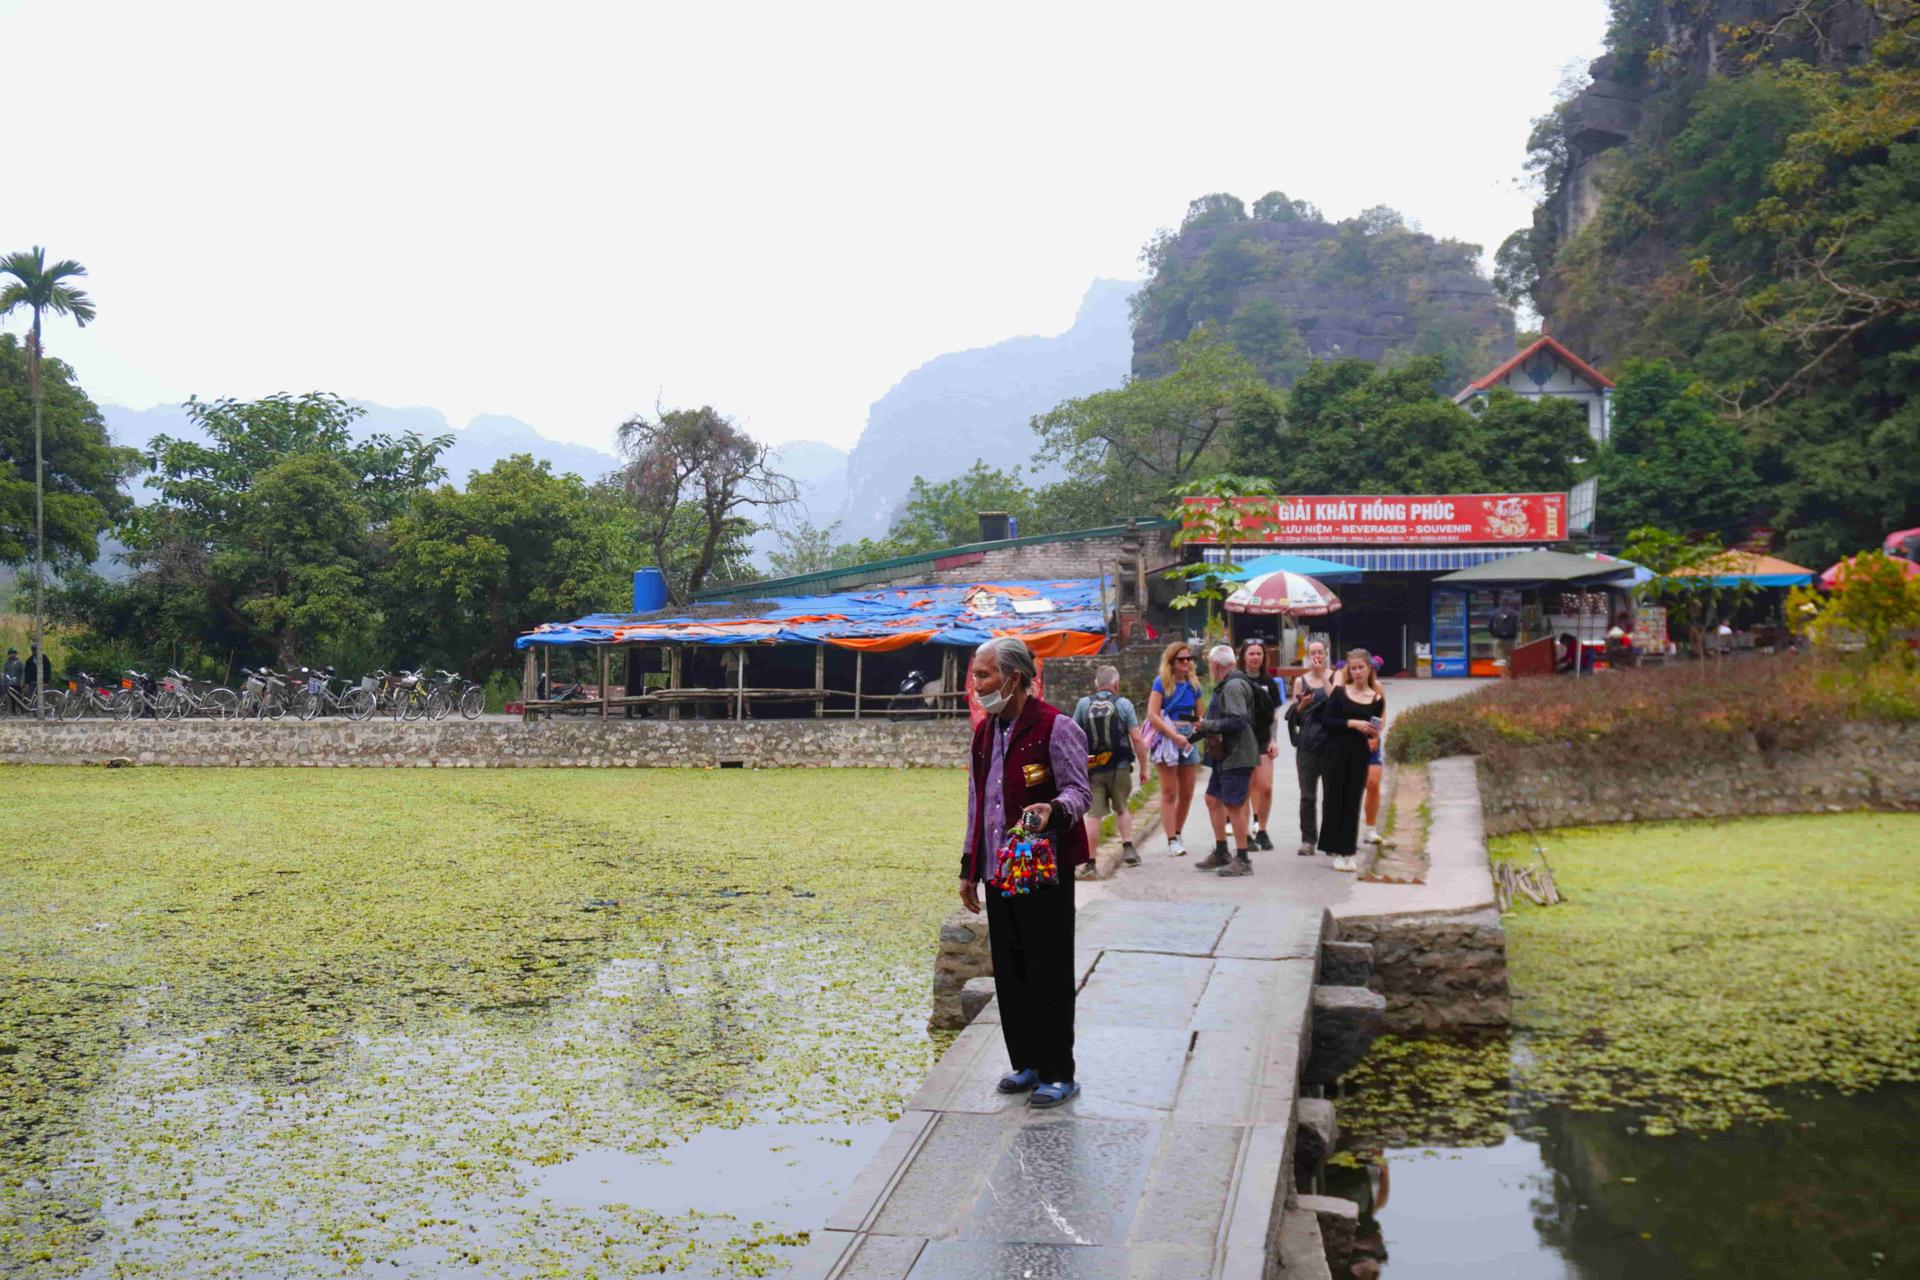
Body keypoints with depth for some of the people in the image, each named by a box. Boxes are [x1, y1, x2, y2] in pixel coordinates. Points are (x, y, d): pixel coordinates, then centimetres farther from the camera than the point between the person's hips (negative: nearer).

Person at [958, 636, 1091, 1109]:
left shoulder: (1055, 728, -10)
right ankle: (1026, 1063, 25)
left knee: (1049, 976, -1)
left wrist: (1053, 809, -32)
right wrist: (970, 867, 19)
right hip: (1000, 872, 7)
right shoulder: (985, 733, 14)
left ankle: (1059, 1074, 10)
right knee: (1009, 974, 12)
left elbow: (1079, 791, -10)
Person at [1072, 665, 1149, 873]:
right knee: (1121, 809, 21)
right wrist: (1143, 768, 0)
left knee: (1093, 815, 1)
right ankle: (1128, 848, 10)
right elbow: (1137, 739, -6)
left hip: (1092, 769, 0)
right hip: (1119, 768, 0)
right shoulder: (1123, 704, -3)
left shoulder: (1084, 704, 2)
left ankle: (1090, 862, -2)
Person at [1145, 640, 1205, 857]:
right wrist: (1175, 736, -17)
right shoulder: (1162, 682, -4)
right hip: (1167, 739, -5)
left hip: (1188, 739, 5)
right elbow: (1152, 715, -11)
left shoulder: (1193, 684, 11)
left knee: (1187, 794, 7)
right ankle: (1171, 840, -2)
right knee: (1169, 792, -3)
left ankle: (1177, 834, 21)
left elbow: (1199, 716, 16)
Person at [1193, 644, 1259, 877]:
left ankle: (1243, 860, 0)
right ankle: (1221, 853, 26)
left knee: (1233, 805, -7)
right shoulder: (1225, 686, 16)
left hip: (1236, 756, -11)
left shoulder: (1234, 686, -17)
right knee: (1213, 799, 16)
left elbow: (1238, 720, -26)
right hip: (1225, 755, 11)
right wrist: (1198, 732, 23)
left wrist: (1208, 725, -19)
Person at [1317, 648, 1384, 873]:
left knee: (1353, 803, 4)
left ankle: (1348, 851, 11)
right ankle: (1336, 850, 9)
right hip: (1336, 752, -1)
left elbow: (1376, 729, 11)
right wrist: (1352, 723, -17)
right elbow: (1326, 720, -7)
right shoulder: (1340, 691, 1)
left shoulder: (1377, 698, 5)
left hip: (1360, 754, 1)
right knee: (1334, 800, 1)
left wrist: (1373, 737, -11)